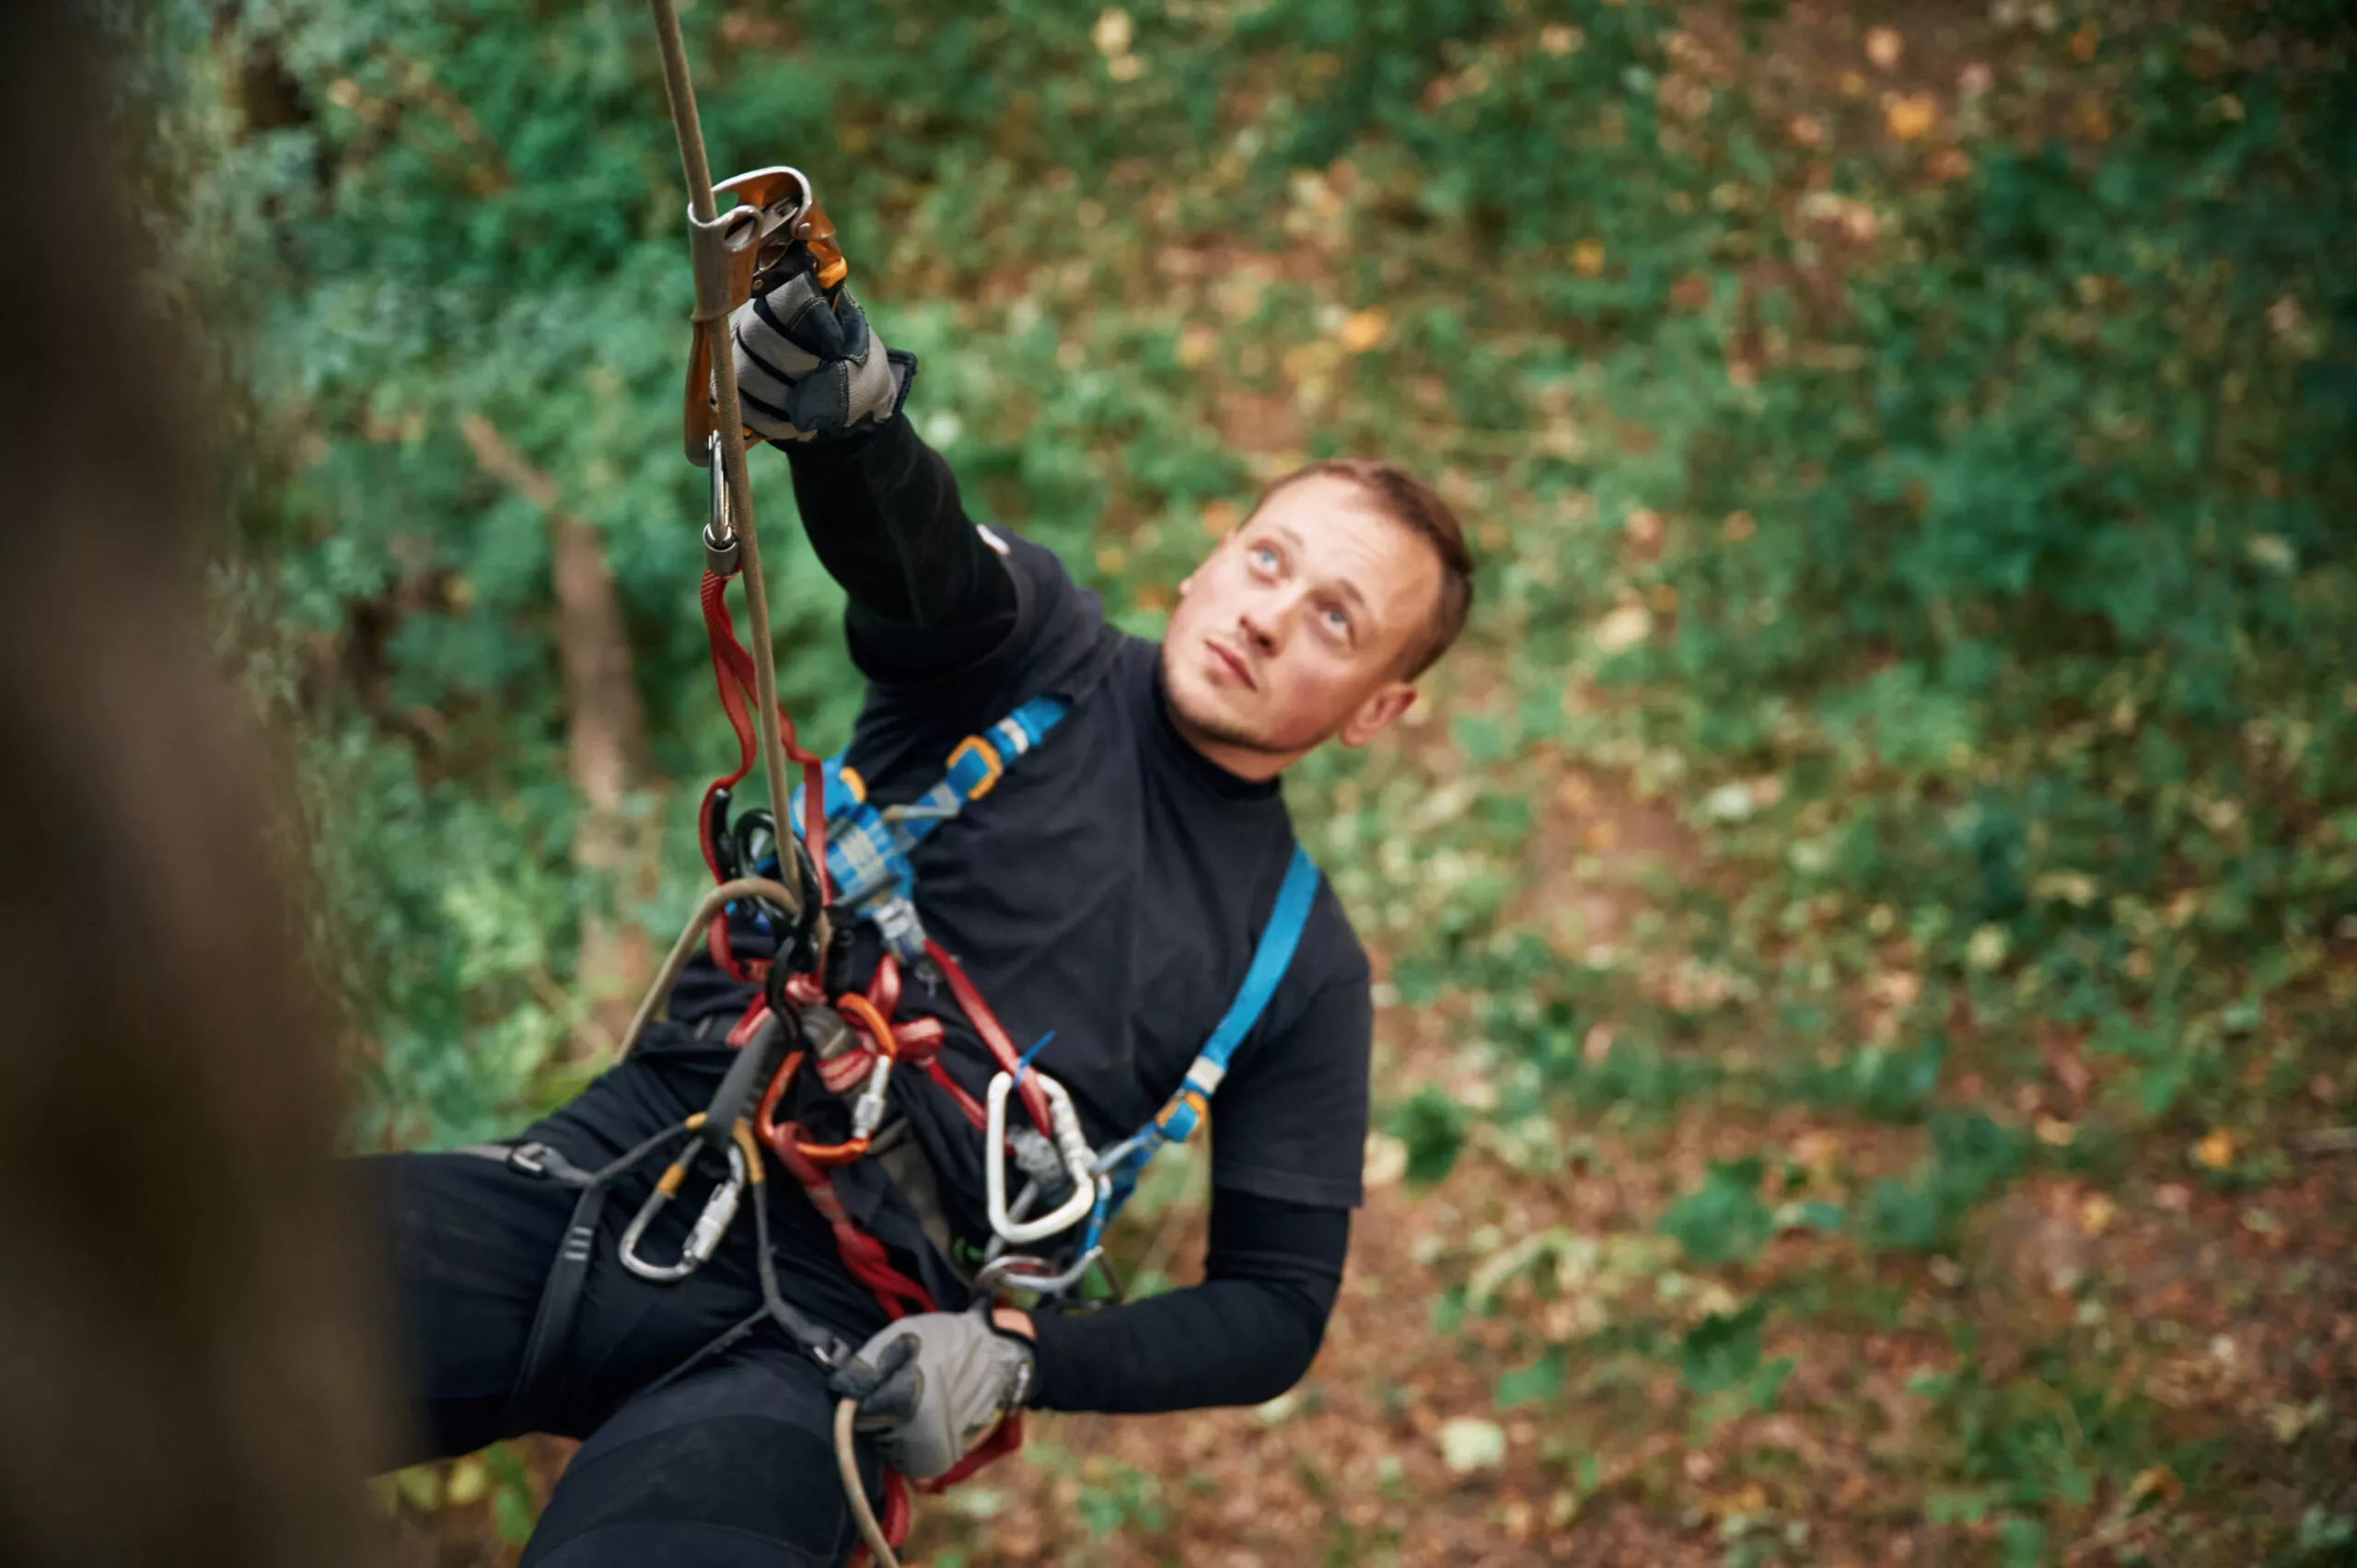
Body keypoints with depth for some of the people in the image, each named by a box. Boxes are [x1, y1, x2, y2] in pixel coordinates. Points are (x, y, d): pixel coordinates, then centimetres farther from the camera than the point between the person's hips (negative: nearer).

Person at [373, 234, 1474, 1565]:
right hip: (616, 1166, 0)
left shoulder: (1304, 969, 11)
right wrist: (847, 407, -39)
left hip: (827, 1339, 0)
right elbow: (914, 554, -14)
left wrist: (1020, 1358, -9)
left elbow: (1276, 1305, 10)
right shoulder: (1041, 644, 10)